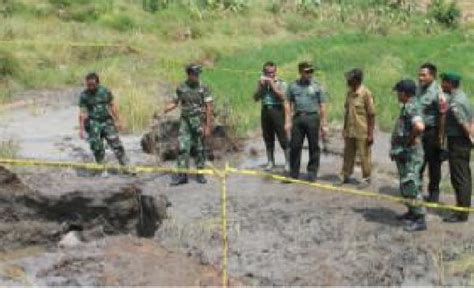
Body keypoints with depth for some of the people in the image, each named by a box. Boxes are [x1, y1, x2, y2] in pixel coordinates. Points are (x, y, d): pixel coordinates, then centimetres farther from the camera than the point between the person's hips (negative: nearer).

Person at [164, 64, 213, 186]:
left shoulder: (204, 88, -5)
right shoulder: (181, 88, 3)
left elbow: (209, 108, -6)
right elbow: (175, 102, 14)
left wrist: (208, 126, -11)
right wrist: (164, 109, -6)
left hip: (199, 121, -2)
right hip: (185, 121, 2)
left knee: (200, 149, 5)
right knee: (183, 148, -4)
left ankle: (200, 173, 16)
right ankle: (182, 175, -2)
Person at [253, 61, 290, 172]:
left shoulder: (281, 83, 0)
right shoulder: (261, 83, 12)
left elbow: (282, 97, -14)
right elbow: (256, 98, 4)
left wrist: (272, 84, -16)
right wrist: (261, 86, -8)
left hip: (277, 111, -4)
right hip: (265, 111, 4)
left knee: (283, 138, -4)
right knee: (268, 139, 9)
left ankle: (288, 162, 2)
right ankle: (270, 162, 18)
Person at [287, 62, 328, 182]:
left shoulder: (317, 86, 4)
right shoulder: (293, 86, 9)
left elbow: (322, 106, 4)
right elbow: (289, 104, 11)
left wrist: (324, 124, 0)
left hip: (312, 118, -1)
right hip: (298, 118, 2)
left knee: (314, 147, 2)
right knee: (295, 146, 3)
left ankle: (312, 173, 12)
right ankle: (293, 173, 13)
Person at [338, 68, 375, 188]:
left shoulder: (366, 94, -14)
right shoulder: (350, 93, 7)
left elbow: (371, 115, -13)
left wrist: (370, 134, -14)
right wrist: (344, 128, 16)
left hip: (362, 132, -6)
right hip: (349, 131, 6)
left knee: (364, 155, 4)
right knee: (348, 154, 13)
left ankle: (366, 178, 16)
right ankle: (345, 176, 24)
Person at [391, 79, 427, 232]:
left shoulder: (411, 107, -20)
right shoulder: (407, 107, 12)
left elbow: (419, 127, -37)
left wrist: (410, 139, -22)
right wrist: (395, 149, 20)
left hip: (409, 154, -11)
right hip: (403, 154, 11)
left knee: (411, 186, -8)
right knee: (406, 185, 20)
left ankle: (420, 220, -3)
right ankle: (412, 213, 33)